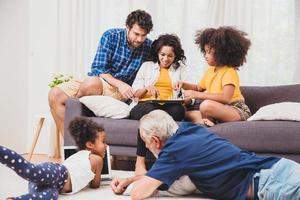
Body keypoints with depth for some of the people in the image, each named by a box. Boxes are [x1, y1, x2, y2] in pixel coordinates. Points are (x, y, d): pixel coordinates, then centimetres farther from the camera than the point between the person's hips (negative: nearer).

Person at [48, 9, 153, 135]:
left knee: (92, 82, -36)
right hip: (96, 81, 2)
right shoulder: (111, 36, -6)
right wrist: (119, 83, -27)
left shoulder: (149, 47, -3)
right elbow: (98, 68, -11)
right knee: (54, 95, -16)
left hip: (120, 91, -2)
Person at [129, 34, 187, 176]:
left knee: (179, 110, -37)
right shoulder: (147, 66, 22)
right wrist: (147, 88, -6)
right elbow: (135, 93, 16)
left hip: (169, 108, 1)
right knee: (150, 110, -40)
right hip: (144, 106, -1)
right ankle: (140, 163, -45)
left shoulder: (180, 68, 23)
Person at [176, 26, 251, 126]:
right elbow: (199, 88, 30)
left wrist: (197, 94, -27)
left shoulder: (229, 72, -13)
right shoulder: (210, 70, 13)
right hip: (219, 109, 9)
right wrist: (184, 85, 9)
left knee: (206, 105, -34)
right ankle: (201, 121, -28)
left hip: (237, 110, -9)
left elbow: (226, 98, -28)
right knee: (187, 113, -3)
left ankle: (204, 120, -6)